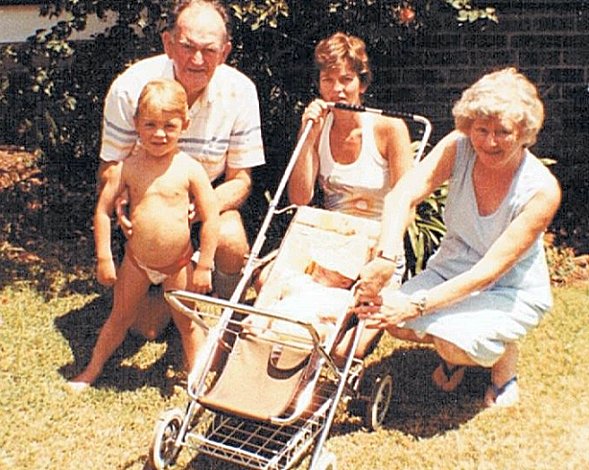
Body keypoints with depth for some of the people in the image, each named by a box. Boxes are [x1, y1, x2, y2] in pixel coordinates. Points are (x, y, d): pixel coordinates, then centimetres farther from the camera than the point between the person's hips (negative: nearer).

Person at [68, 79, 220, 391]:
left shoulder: (189, 169, -14)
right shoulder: (128, 167, -9)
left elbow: (211, 218, -11)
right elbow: (103, 210, -4)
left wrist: (204, 267, -9)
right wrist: (104, 258, -6)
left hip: (178, 264, -2)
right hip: (136, 261, 2)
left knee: (187, 322, 12)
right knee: (120, 318, 19)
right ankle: (92, 370, 38)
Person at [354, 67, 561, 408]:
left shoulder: (542, 189, -25)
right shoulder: (459, 148, -17)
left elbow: (490, 269, -29)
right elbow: (404, 194, -32)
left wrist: (418, 305, -37)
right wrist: (385, 256, -51)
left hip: (513, 291, -4)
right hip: (453, 269, 4)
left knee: (455, 342, -31)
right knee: (393, 320, -21)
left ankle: (505, 356, 6)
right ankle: (455, 350, 12)